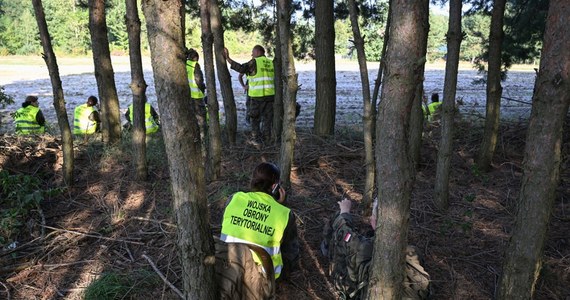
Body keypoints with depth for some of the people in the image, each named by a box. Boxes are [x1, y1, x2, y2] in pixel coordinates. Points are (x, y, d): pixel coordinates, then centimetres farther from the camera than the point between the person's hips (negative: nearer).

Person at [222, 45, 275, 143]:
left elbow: (241, 68, -18)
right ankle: (266, 136, 14)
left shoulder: (255, 62, -8)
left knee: (255, 117, 10)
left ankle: (256, 136, 10)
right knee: (267, 117, 12)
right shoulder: (271, 63, 10)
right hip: (270, 94, 5)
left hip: (258, 96, -4)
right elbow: (275, 79, 14)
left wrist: (228, 58, -16)